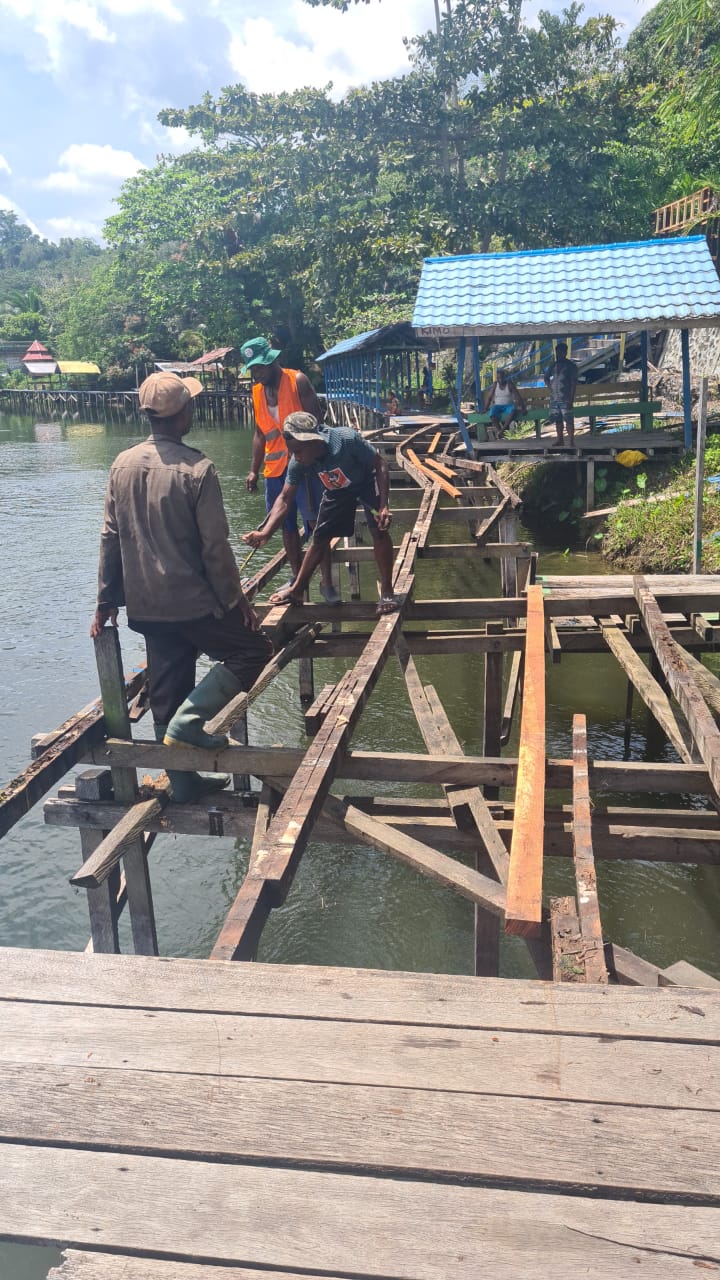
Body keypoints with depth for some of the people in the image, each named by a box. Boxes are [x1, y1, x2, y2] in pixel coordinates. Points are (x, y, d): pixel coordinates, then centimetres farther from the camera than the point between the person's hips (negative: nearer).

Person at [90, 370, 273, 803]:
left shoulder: (123, 465, 3)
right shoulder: (197, 468, -15)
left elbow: (111, 537, 7)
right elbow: (215, 545, -14)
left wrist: (106, 599, 15)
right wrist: (236, 600, -4)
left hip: (145, 605, 7)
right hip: (192, 602, -7)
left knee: (166, 693, 15)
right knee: (254, 650, 10)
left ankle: (183, 782, 25)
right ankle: (190, 718, -2)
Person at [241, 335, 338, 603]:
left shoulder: (298, 381, -6)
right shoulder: (257, 391, 11)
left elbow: (317, 420, -9)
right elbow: (260, 433, 16)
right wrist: (254, 470, 10)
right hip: (274, 467, 6)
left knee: (315, 521, -8)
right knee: (287, 525, 11)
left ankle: (326, 582, -4)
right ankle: (298, 578, 23)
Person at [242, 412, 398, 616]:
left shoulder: (347, 439, -40)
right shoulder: (298, 463, -27)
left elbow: (380, 464, -28)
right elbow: (285, 499, -20)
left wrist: (384, 505, -37)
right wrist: (265, 533, -34)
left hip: (366, 482, -4)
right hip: (337, 490, 4)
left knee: (379, 530, -21)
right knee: (319, 538, 7)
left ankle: (387, 593, -9)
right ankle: (296, 590, 23)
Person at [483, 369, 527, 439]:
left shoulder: (510, 384, -3)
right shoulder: (495, 384, 3)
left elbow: (518, 396, -7)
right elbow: (489, 397, 6)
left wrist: (523, 408, -16)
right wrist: (485, 409, 1)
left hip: (508, 405, -1)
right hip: (498, 406, 1)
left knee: (514, 410, -39)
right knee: (492, 414, -35)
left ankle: (502, 430, -40)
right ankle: (500, 432, -38)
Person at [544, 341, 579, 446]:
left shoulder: (571, 365, -3)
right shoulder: (553, 365, 12)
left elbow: (574, 383, -8)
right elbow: (546, 377, 26)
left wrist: (571, 399, -15)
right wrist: (550, 386, 6)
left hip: (565, 398, -5)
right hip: (554, 398, 6)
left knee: (569, 420, -7)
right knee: (557, 420, 10)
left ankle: (571, 441, -6)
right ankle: (559, 439, 18)